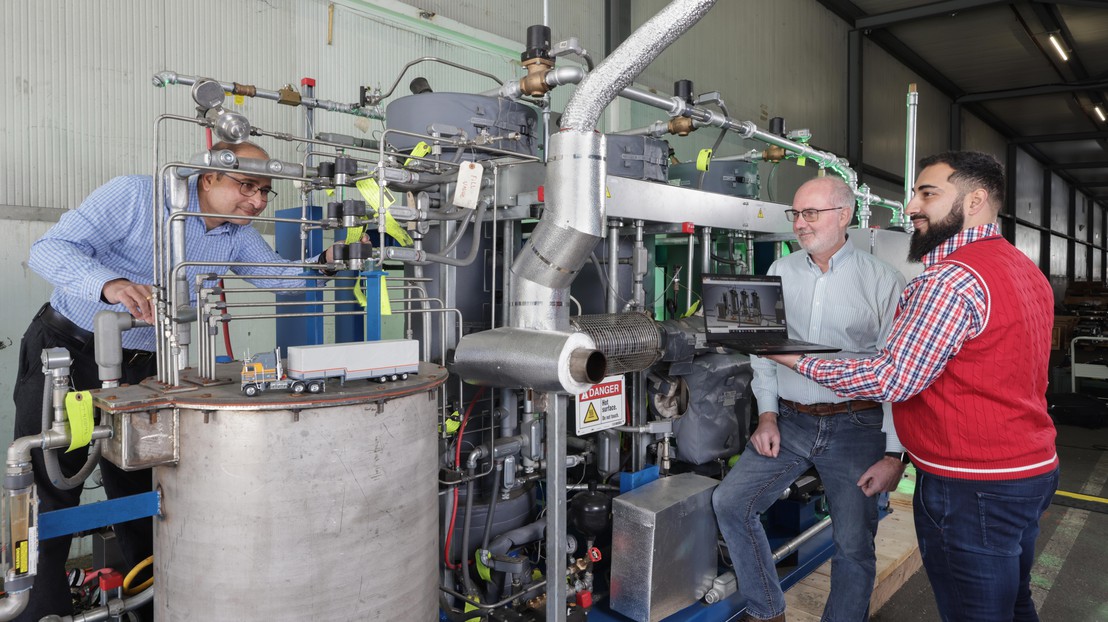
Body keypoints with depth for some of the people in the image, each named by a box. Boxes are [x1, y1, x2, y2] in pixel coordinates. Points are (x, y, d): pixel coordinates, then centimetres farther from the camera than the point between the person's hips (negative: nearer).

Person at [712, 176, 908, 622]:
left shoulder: (882, 280, -5)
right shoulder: (780, 272, 7)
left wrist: (894, 454, -10)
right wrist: (767, 415, 1)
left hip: (855, 426, -3)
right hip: (788, 421, 4)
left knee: (854, 545, 2)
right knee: (730, 501, -5)